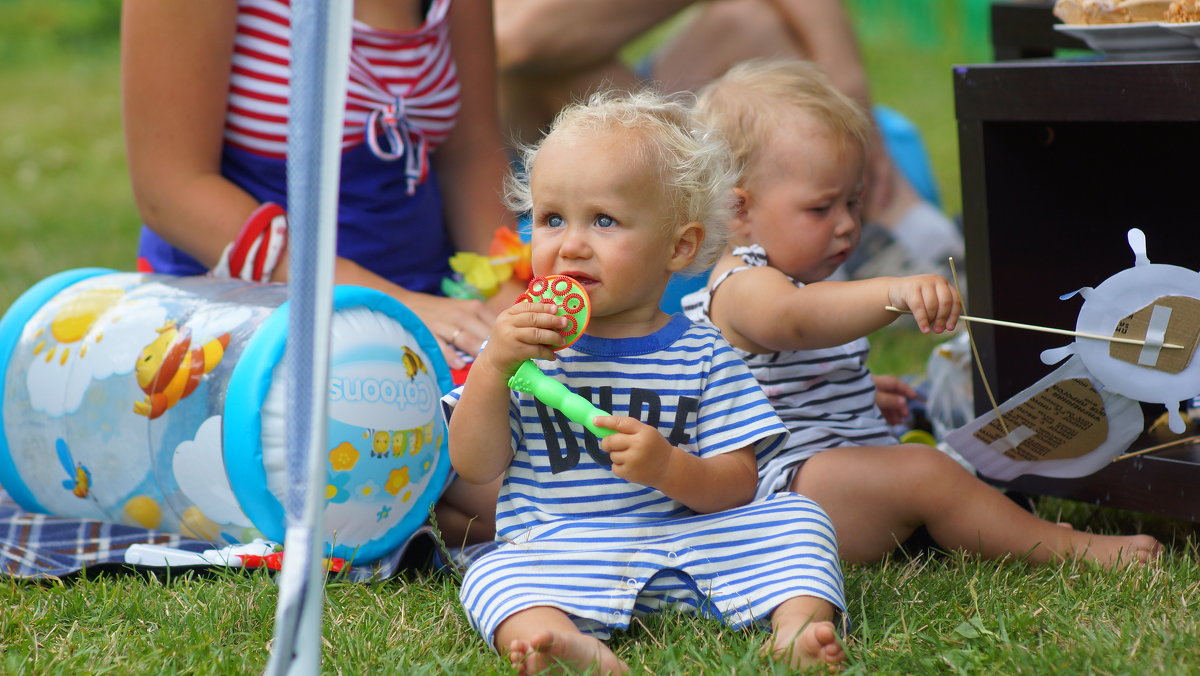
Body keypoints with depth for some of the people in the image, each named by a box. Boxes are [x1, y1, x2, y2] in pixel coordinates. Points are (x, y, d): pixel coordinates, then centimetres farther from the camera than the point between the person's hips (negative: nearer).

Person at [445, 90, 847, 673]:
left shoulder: (701, 356, 5)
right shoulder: (522, 348, 9)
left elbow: (737, 487, 0)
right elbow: (476, 466, 3)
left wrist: (669, 467, -21)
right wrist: (492, 367, -11)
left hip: (682, 542, 1)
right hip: (557, 552, -1)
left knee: (795, 514, -15)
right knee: (492, 576, -30)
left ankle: (796, 626, -34)